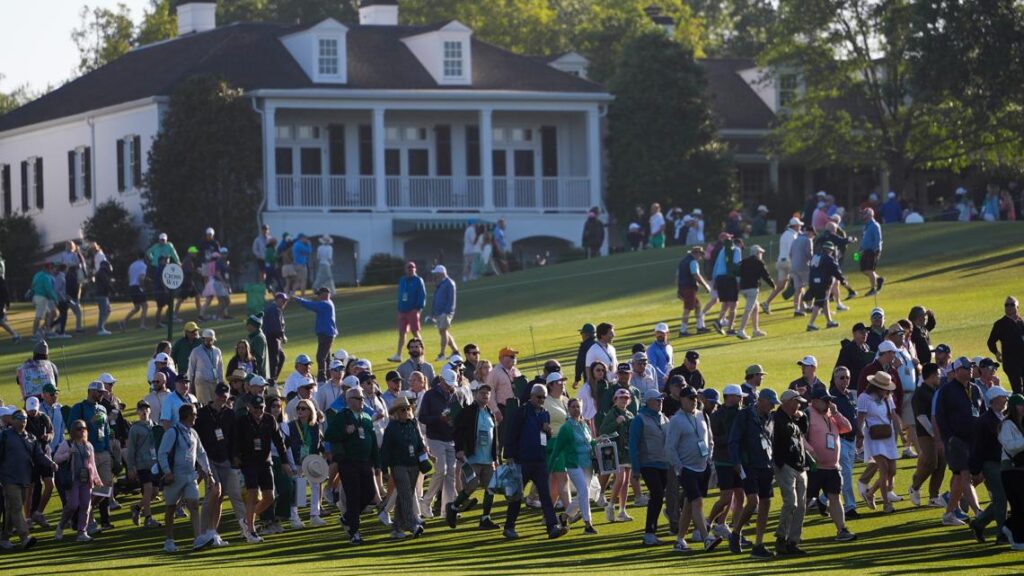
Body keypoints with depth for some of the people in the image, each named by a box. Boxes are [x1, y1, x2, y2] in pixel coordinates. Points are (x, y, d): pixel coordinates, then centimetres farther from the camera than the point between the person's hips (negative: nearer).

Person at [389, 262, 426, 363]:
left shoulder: (418, 281, -4)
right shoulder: (402, 280, 15)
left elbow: (423, 295, -10)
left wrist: (418, 308, -18)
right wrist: (399, 308, 13)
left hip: (413, 310, -6)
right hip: (402, 311, 6)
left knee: (415, 332, -3)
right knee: (401, 333, 8)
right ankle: (398, 355, 12)